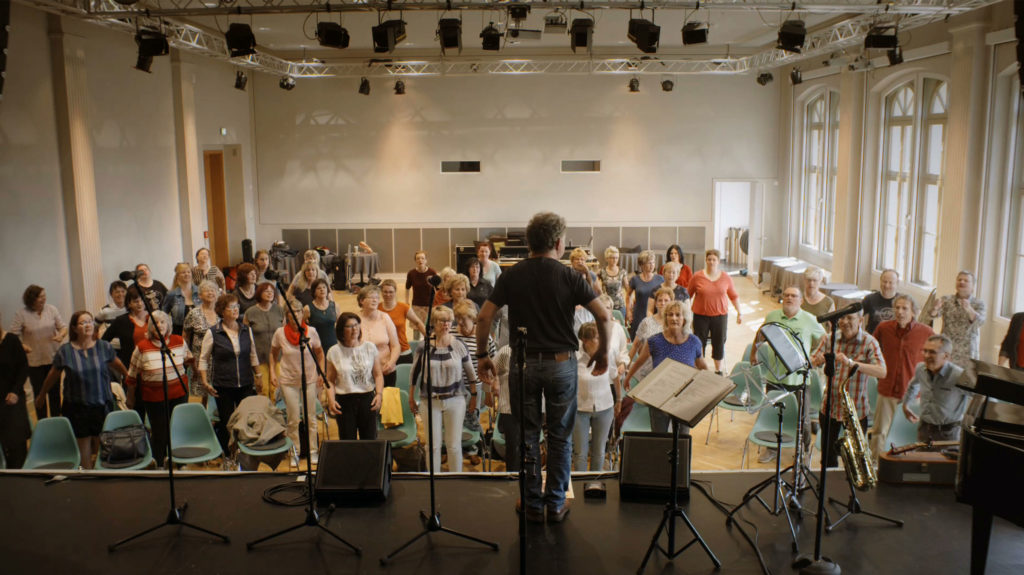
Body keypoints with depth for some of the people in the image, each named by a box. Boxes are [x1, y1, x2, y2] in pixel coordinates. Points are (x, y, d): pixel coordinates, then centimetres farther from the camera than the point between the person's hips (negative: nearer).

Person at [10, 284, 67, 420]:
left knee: (55, 391, 13)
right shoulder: (21, 315, -9)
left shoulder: (51, 309, -2)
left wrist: (61, 335, -19)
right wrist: (22, 346, -26)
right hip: (34, 361, -2)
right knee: (39, 394, 5)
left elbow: (63, 326, 3)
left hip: (53, 358, 3)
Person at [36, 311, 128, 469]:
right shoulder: (65, 351, -5)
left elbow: (117, 365, 16)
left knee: (102, 443, 3)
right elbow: (53, 375, 10)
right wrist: (41, 396, 22)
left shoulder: (105, 347, -2)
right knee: (83, 443, 5)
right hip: (77, 407, 0)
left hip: (102, 404, 1)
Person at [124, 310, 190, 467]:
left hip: (179, 394, 2)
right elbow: (132, 377, 1)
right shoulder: (142, 347, -7)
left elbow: (188, 358, 20)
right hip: (154, 397, -2)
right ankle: (158, 465, 22)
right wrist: (130, 400, 6)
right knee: (159, 433, 5)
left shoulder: (179, 341, -1)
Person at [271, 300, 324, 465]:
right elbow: (273, 353, 9)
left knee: (311, 418, 6)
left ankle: (313, 451, 18)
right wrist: (272, 373, 1)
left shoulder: (311, 332, -7)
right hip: (288, 380, 0)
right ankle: (294, 453, 16)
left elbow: (320, 353, 7)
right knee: (293, 419, 3)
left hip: (310, 379, 0)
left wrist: (321, 374, 0)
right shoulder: (280, 333, -8)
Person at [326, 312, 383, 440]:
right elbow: (330, 380, 3)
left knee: (370, 439, 5)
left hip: (367, 399, 1)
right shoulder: (334, 352, 1)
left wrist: (379, 394, -7)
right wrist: (331, 400, -11)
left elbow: (378, 375, 7)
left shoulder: (370, 348, 4)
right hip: (345, 401, -1)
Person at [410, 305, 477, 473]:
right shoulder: (424, 348, -2)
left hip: (455, 400, 0)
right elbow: (415, 373, 9)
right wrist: (411, 398, 14)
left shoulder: (459, 346, 0)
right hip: (430, 401, 0)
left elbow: (471, 373, 11)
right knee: (433, 445, 2)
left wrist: (474, 396, 16)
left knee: (454, 445, 2)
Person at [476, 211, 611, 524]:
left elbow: (484, 317, -6)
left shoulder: (511, 275, -1)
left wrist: (483, 356, 5)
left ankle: (532, 504, 19)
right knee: (559, 437, 11)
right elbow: (604, 316, -11)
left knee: (527, 436, 11)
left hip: (523, 362, 1)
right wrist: (603, 351, 5)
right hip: (561, 362, -1)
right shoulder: (569, 277, -6)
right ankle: (556, 504, 19)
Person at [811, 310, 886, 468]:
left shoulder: (869, 342, -9)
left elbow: (882, 372, -23)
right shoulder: (830, 338, 1)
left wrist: (852, 363, -36)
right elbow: (812, 363, 2)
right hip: (829, 406, 3)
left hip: (855, 410, -3)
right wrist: (817, 361, -23)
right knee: (828, 454, 15)